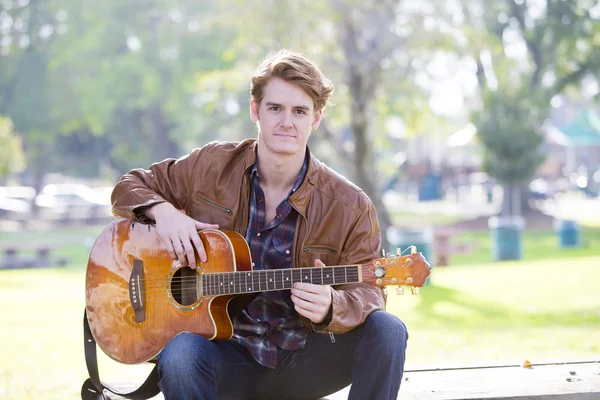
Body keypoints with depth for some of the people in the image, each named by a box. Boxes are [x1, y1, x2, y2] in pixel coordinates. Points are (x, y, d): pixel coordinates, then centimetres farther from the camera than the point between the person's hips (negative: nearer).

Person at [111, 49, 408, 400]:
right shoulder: (212, 166, 0)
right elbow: (131, 186, 13)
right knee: (181, 352, -35)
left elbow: (368, 292, -7)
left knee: (386, 329, -26)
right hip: (232, 362, -1)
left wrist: (330, 308, -31)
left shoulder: (350, 207, -6)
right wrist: (163, 211, -11)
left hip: (304, 363, 1)